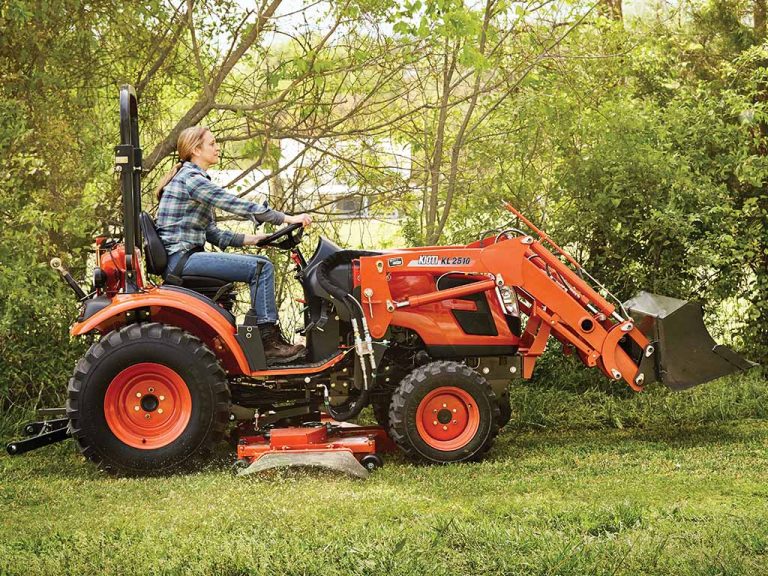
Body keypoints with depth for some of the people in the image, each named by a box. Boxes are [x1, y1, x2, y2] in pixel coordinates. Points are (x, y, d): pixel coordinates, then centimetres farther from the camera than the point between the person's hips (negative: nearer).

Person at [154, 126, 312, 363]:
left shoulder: (196, 179, 20)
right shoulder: (190, 179, -12)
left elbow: (212, 233, 20)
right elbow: (237, 205, -17)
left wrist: (249, 239, 8)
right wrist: (287, 218, -15)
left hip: (188, 256, 10)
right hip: (180, 257, -10)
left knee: (262, 264, 9)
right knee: (260, 268, -17)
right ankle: (269, 343, -15)